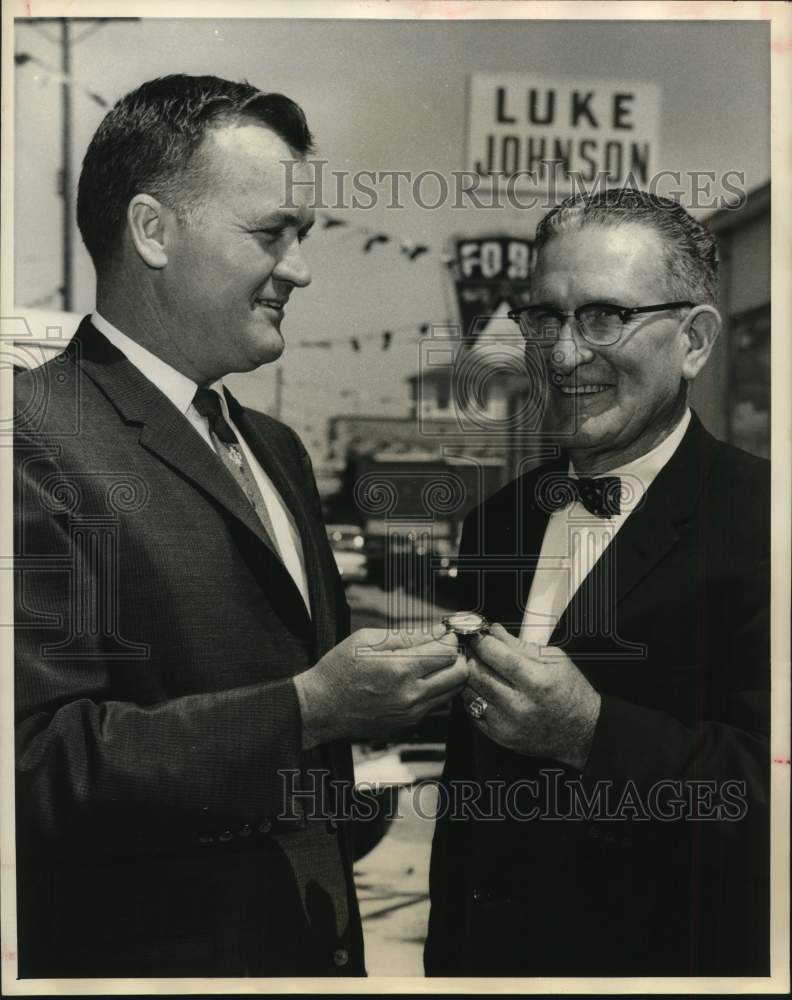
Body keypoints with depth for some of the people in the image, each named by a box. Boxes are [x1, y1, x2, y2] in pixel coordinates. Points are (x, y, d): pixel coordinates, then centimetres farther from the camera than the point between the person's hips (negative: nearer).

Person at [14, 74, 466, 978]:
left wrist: (396, 679, -1)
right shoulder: (37, 442, -19)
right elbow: (39, 763, -25)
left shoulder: (275, 448, 10)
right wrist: (308, 707, -25)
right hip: (155, 946, -8)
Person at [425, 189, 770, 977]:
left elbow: (763, 791, -24)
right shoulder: (495, 522, 4)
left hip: (662, 956, -5)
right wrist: (444, 956, 12)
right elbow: (467, 789, 9)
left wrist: (591, 731, -31)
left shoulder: (756, 520, -16)